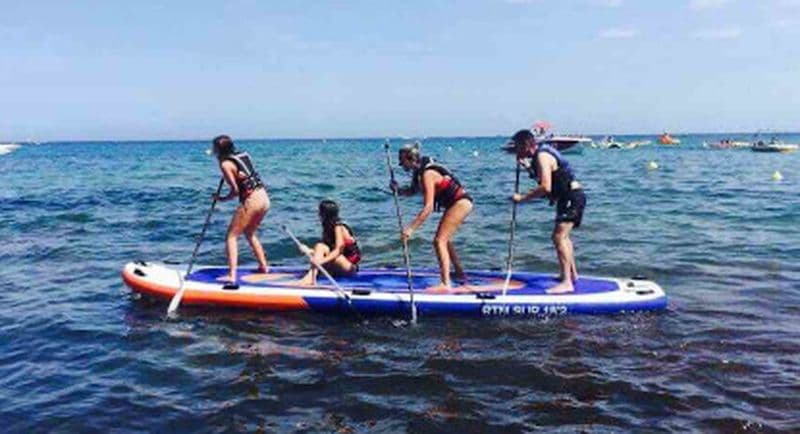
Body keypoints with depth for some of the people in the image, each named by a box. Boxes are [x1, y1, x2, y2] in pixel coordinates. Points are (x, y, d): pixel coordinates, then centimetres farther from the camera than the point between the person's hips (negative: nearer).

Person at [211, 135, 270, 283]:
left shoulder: (225, 164, -8)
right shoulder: (243, 155, 13)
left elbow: (235, 190, -11)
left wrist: (222, 199, 3)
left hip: (251, 201, -8)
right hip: (264, 198, 8)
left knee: (231, 236, 0)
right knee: (250, 233, 27)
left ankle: (232, 275, -7)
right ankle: (264, 266, 31)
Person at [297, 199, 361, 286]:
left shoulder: (338, 227, -14)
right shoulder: (328, 228, 9)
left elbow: (338, 250, -25)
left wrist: (322, 260, -38)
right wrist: (309, 251, -15)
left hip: (350, 266, -7)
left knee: (321, 247, -27)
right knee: (319, 247, -18)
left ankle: (310, 277, -40)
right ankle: (311, 279, -35)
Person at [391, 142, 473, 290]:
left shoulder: (427, 174, -25)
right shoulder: (419, 172, 2)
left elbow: (428, 207, -30)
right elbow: (413, 190, 13)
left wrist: (411, 228, -33)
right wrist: (398, 190, -8)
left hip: (461, 203, -10)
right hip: (455, 203, 10)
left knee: (439, 241, -17)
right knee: (444, 239, 23)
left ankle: (445, 284, -22)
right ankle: (460, 274, 38)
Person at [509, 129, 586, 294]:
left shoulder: (541, 156, -19)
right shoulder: (542, 152, 12)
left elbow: (545, 187, -28)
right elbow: (540, 177, 23)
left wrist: (522, 198, -25)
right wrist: (526, 165, 9)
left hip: (571, 197, -11)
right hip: (571, 197, 11)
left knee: (559, 237, -18)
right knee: (563, 236, 24)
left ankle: (567, 283, -21)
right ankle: (572, 274, 37)